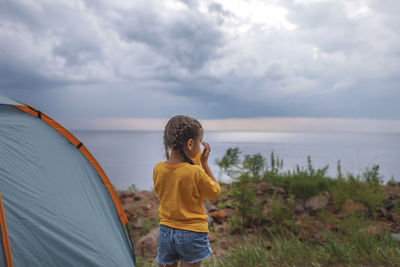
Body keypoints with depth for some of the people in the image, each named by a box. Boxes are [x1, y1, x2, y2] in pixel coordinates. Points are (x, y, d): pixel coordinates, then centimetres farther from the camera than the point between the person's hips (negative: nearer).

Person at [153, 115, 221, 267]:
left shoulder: (158, 169, -7)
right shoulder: (196, 172, -21)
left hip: (165, 231, 5)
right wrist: (205, 163, -2)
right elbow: (215, 193, -4)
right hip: (192, 234, -4)